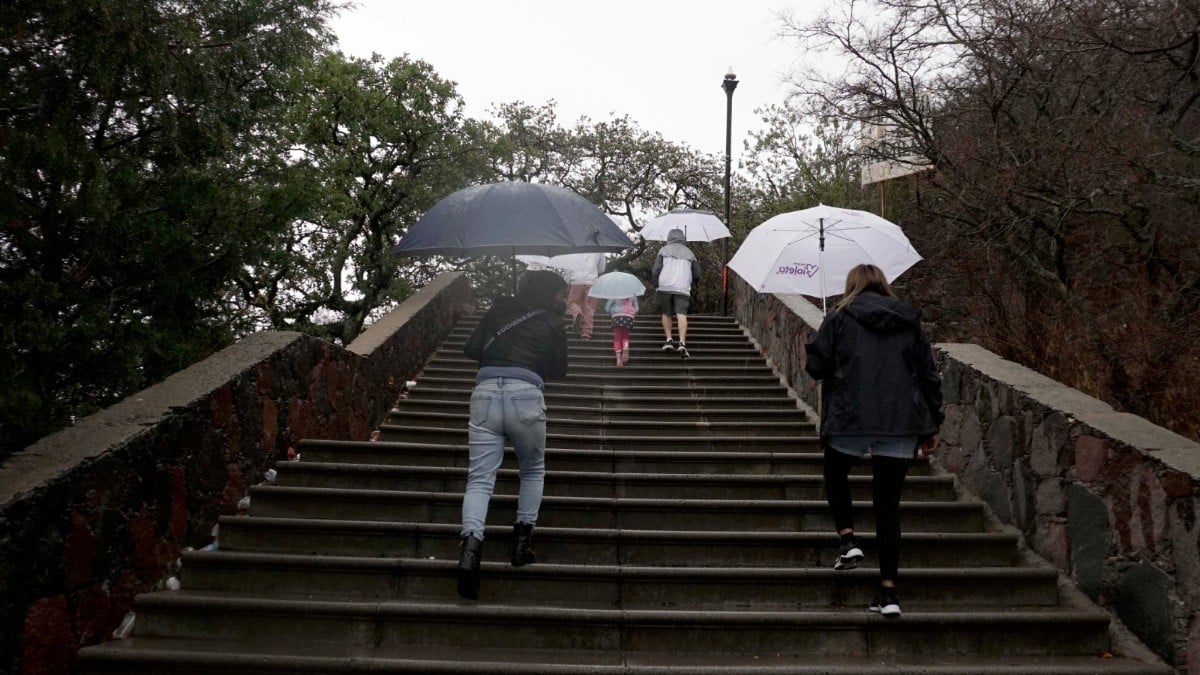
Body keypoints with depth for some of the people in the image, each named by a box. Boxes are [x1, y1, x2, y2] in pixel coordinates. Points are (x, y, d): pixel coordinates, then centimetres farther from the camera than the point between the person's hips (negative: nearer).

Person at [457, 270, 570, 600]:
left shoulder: (499, 309, 17)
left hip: (485, 395, 2)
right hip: (525, 396, -2)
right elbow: (558, 371, 20)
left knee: (480, 478, -2)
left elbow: (471, 348, 18)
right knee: (533, 471, 22)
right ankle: (522, 542, 15)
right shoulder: (554, 325, 12)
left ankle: (471, 543, -25)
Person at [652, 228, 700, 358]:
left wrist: (657, 282, 18)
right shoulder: (689, 252, 20)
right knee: (681, 314, -10)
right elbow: (697, 274, 19)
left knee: (666, 314, 16)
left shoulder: (664, 250, 12)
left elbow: (655, 270, 3)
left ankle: (669, 339, 7)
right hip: (683, 288, 0)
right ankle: (682, 342, -26)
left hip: (665, 286, 0)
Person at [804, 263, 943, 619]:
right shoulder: (910, 322, 12)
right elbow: (929, 375, 12)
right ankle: (888, 591, 5)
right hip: (901, 424, 3)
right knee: (888, 505, 7)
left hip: (850, 419, -3)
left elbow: (816, 365, -4)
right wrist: (931, 426, 18)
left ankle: (848, 540, 7)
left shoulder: (840, 318, 2)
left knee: (836, 475, 27)